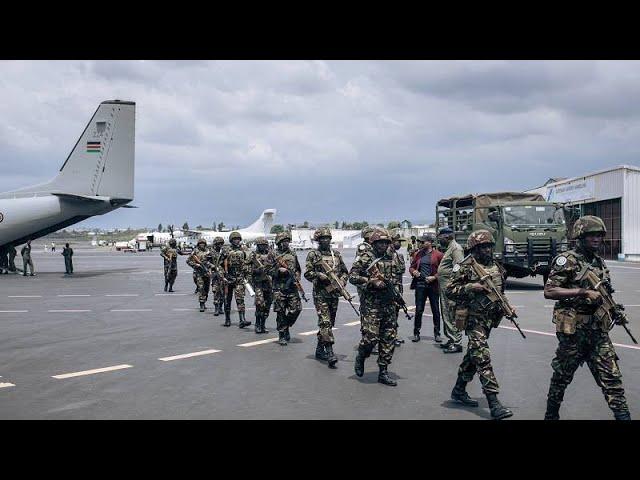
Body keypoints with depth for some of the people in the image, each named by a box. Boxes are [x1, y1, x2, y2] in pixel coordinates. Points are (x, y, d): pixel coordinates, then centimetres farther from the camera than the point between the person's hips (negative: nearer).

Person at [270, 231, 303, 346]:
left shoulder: (293, 254, 14)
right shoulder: (274, 255, 1)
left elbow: (298, 269, 24)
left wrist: (297, 277, 6)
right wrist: (279, 270, -17)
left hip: (292, 287, 4)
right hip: (279, 288, -4)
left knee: (296, 309, -3)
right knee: (281, 312, -2)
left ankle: (286, 326, 22)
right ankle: (282, 335, 8)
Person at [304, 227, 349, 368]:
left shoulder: (336, 254, 13)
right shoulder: (313, 255, -1)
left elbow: (345, 271, 17)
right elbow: (307, 273, -5)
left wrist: (342, 281, 0)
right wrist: (320, 276, -20)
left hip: (335, 293, 5)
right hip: (320, 293, -5)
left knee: (330, 323, 11)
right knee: (325, 322, -14)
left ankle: (319, 349, 25)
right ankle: (329, 353, -18)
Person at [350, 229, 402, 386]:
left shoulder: (391, 260, 14)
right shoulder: (364, 258, -4)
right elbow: (352, 276, -9)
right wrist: (371, 282, -18)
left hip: (388, 304, 6)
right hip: (371, 304, -6)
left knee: (389, 337, 5)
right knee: (371, 336, -11)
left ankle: (383, 372, 14)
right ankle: (360, 357, 21)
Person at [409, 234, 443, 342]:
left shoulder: (438, 255, -2)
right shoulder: (417, 254, 10)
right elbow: (411, 267, 17)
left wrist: (434, 277, -15)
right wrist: (413, 271, -5)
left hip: (433, 285, -3)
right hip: (420, 285, 3)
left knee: (436, 310, 6)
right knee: (418, 310, 4)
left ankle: (437, 333, 16)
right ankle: (416, 333, 12)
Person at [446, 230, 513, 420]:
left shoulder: (497, 268, 10)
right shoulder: (465, 267, -9)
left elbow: (500, 292, 22)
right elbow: (449, 290, -11)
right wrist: (470, 287, -22)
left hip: (490, 318, 8)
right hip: (474, 319, -7)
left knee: (473, 356, 17)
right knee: (483, 358, -13)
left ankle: (459, 390, 32)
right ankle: (494, 404, -15)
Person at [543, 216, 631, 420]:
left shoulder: (599, 261, 12)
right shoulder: (567, 260, -10)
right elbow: (549, 292, -16)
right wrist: (582, 292, -22)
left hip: (597, 327, 6)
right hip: (573, 327, -6)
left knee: (611, 374, 1)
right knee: (562, 375, 7)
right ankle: (551, 415, 24)